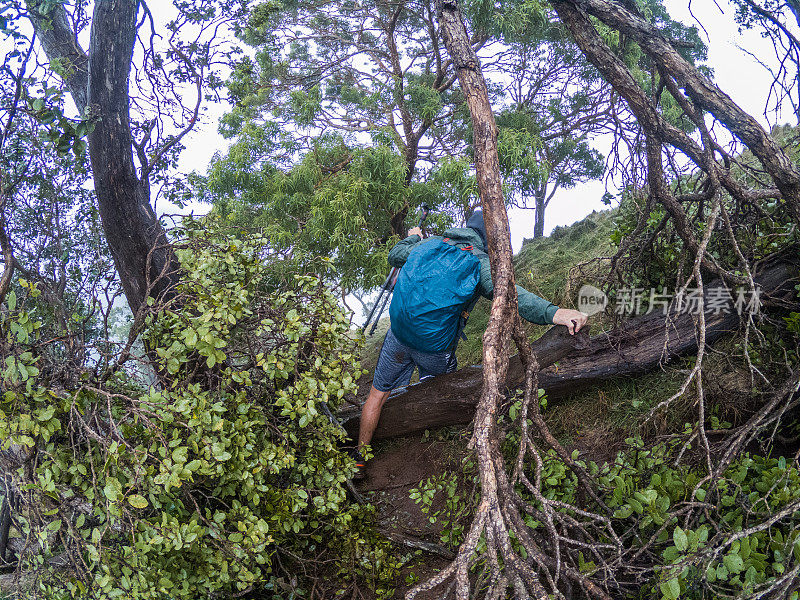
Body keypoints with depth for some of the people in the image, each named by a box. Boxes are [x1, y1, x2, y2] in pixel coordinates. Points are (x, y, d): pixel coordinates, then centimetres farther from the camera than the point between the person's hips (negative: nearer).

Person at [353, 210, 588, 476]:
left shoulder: (430, 243, 1)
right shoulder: (481, 263, -14)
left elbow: (394, 256, 18)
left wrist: (412, 238, 40)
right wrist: (553, 312, -44)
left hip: (398, 333, 4)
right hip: (436, 349, -3)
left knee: (378, 393, 19)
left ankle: (359, 458, 28)